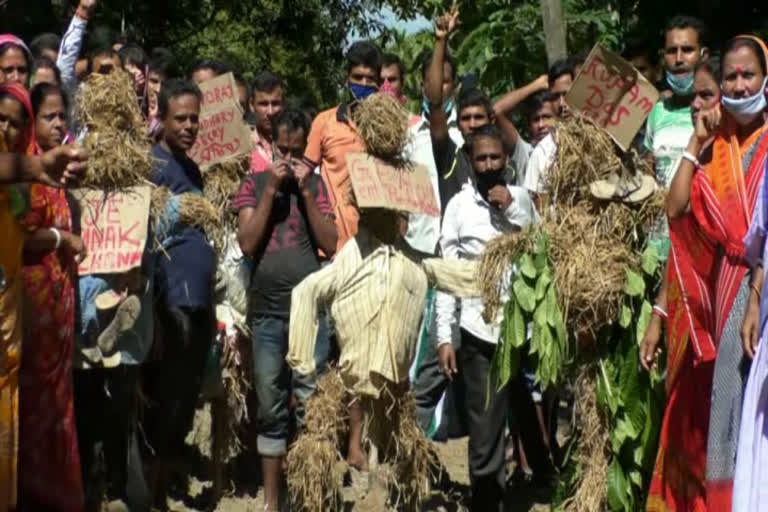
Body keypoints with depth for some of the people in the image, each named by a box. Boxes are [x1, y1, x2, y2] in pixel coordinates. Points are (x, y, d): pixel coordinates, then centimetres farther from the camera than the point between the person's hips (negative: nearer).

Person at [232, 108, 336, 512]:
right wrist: (271, 190, -8)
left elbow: (330, 245, -2)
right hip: (267, 312, 0)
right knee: (271, 409, 6)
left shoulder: (315, 184, 7)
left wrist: (306, 192, -8)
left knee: (311, 406, 0)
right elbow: (247, 244, -4)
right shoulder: (254, 184, 6)